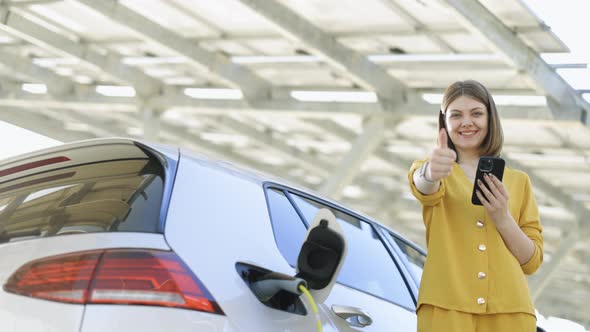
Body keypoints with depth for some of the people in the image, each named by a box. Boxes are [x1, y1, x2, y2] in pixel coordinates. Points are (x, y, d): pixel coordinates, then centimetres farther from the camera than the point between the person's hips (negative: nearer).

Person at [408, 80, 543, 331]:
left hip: (508, 310, 2)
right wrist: (431, 172, -42)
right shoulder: (432, 169, 6)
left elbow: (532, 262, 7)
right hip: (445, 309, -2)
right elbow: (423, 186, -19)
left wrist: (502, 217, -9)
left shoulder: (518, 181, 11)